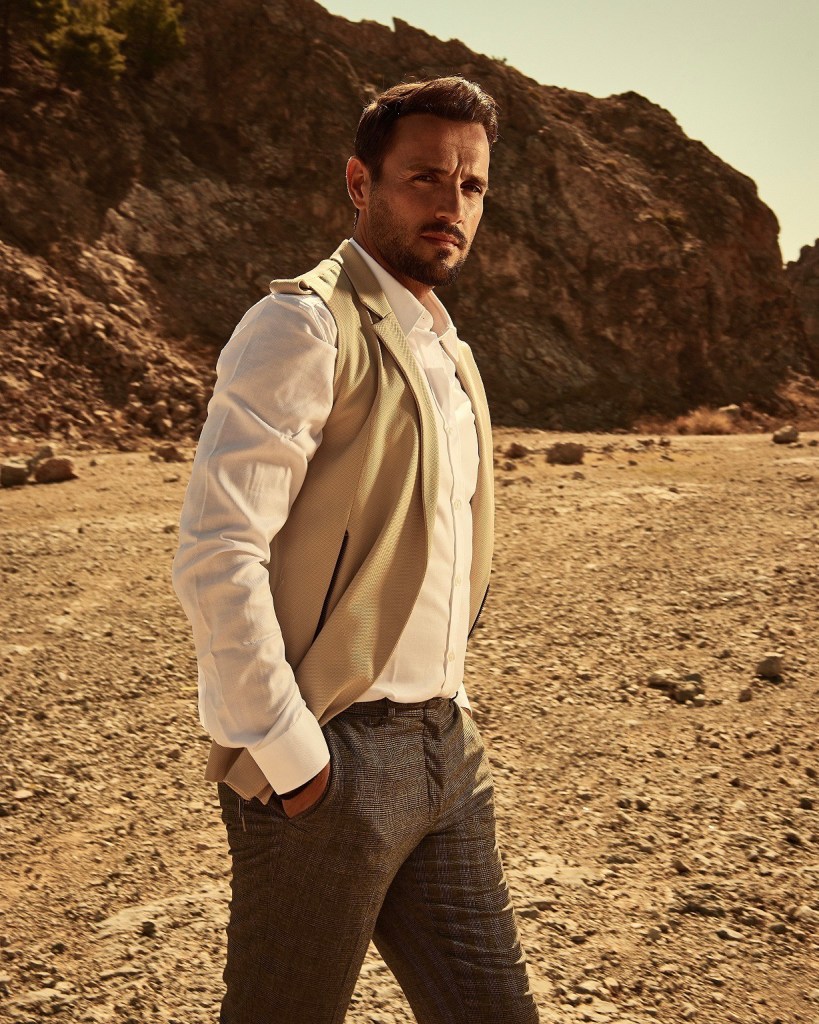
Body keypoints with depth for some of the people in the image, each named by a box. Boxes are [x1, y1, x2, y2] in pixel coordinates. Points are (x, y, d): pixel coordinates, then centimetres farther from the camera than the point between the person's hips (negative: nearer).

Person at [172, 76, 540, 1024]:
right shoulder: (304, 325, -11)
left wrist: (442, 715, 15)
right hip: (330, 764, -8)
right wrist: (293, 760, -18)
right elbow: (215, 556, -19)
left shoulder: (449, 354, 16)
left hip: (444, 749, 8)